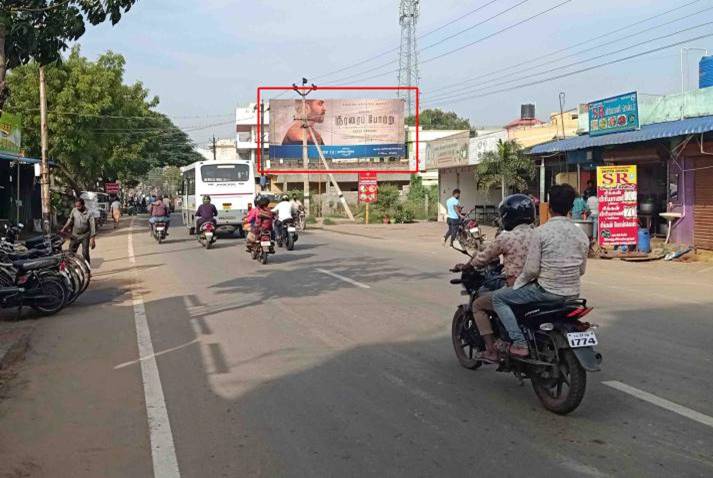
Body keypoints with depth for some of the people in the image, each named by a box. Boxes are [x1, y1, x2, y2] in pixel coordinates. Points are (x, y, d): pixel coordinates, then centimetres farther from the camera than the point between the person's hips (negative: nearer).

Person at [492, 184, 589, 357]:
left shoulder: (540, 232, -14)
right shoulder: (581, 234, 3)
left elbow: (531, 269, -15)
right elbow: (581, 270, 11)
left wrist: (520, 280, 5)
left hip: (547, 290, -7)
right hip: (572, 294, 7)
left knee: (498, 297, 5)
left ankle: (519, 343, -5)